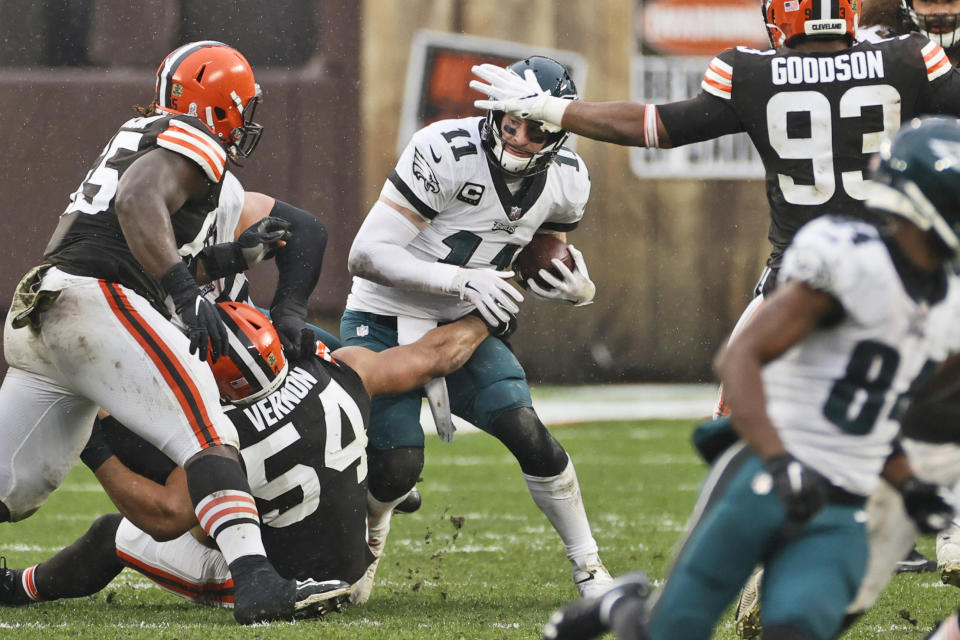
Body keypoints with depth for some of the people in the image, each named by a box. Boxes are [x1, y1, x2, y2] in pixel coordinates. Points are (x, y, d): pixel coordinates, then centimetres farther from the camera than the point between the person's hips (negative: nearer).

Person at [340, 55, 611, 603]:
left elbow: (548, 258, 14)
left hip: (463, 327, 4)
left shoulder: (565, 181, -7)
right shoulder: (446, 152, -26)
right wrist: (462, 281, -33)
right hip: (385, 324, -4)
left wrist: (577, 288, -11)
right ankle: (363, 557, 20)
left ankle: (591, 572, -1)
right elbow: (366, 255, -25)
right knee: (396, 467, -14)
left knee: (525, 431, -16)